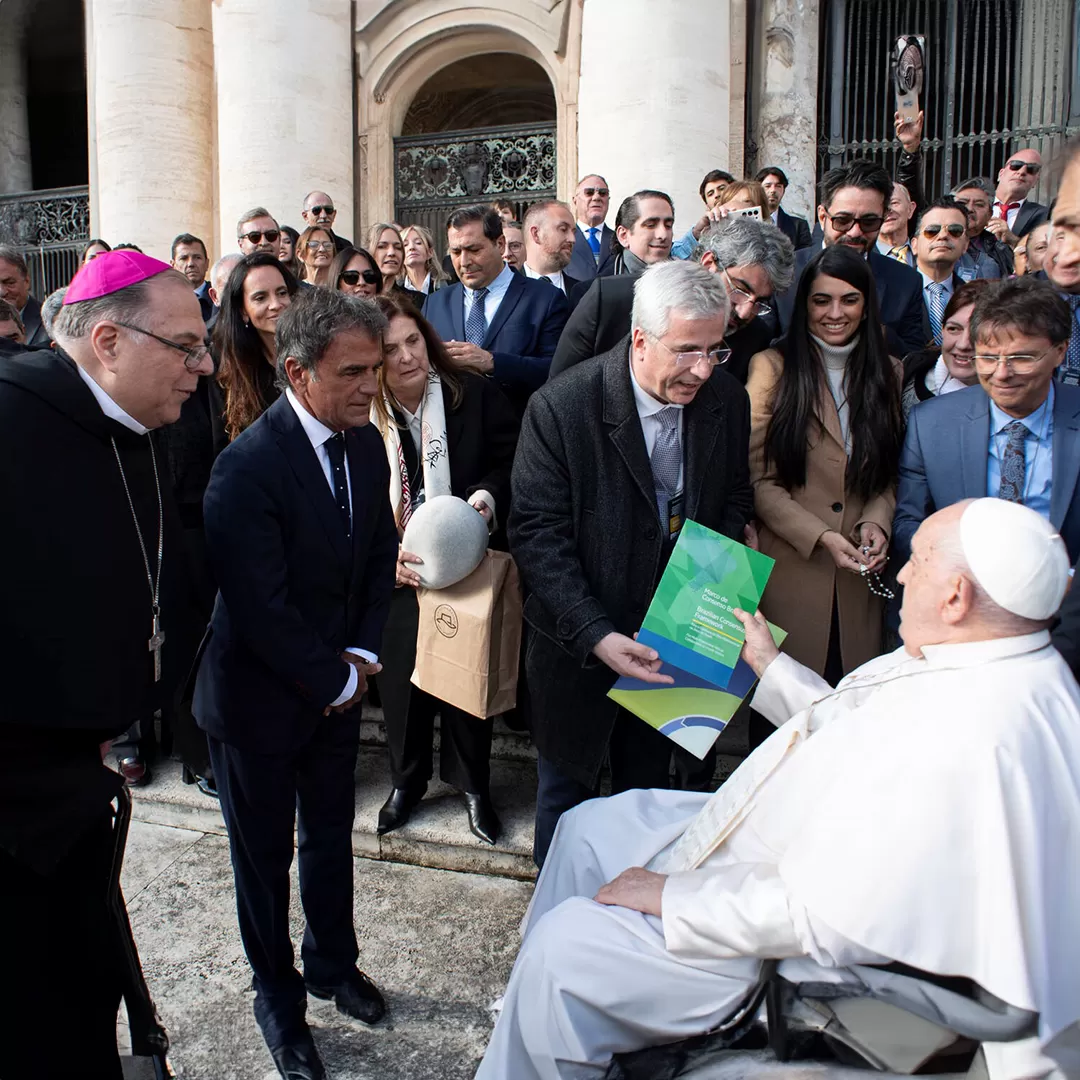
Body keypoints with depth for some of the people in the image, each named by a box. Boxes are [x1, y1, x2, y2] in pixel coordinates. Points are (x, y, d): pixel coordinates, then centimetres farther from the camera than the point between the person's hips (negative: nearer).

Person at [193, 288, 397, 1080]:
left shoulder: (366, 443, -4)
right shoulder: (247, 467, -26)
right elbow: (261, 609, -26)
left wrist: (361, 655, -4)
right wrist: (336, 681, -15)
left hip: (339, 682, 6)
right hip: (260, 695, -6)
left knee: (331, 835, 22)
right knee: (266, 855, 14)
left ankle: (333, 963, 47)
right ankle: (278, 997, 38)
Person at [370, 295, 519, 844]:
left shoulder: (476, 396, -9)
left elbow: (510, 465, -4)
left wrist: (487, 497, -25)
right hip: (396, 573, 1)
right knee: (400, 672, 11)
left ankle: (474, 783, 33)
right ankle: (407, 778, 38)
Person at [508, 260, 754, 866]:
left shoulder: (727, 399, -7)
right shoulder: (561, 408, -22)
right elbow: (537, 533, -20)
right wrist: (596, 635, -29)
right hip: (581, 644, -3)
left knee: (647, 791, 22)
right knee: (567, 792, 18)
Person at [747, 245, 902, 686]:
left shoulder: (888, 372, 11)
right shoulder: (772, 367, -3)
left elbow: (888, 472, 13)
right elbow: (759, 479, -6)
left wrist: (876, 522, -7)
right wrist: (821, 537, -15)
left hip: (859, 573, 4)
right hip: (789, 565, -3)